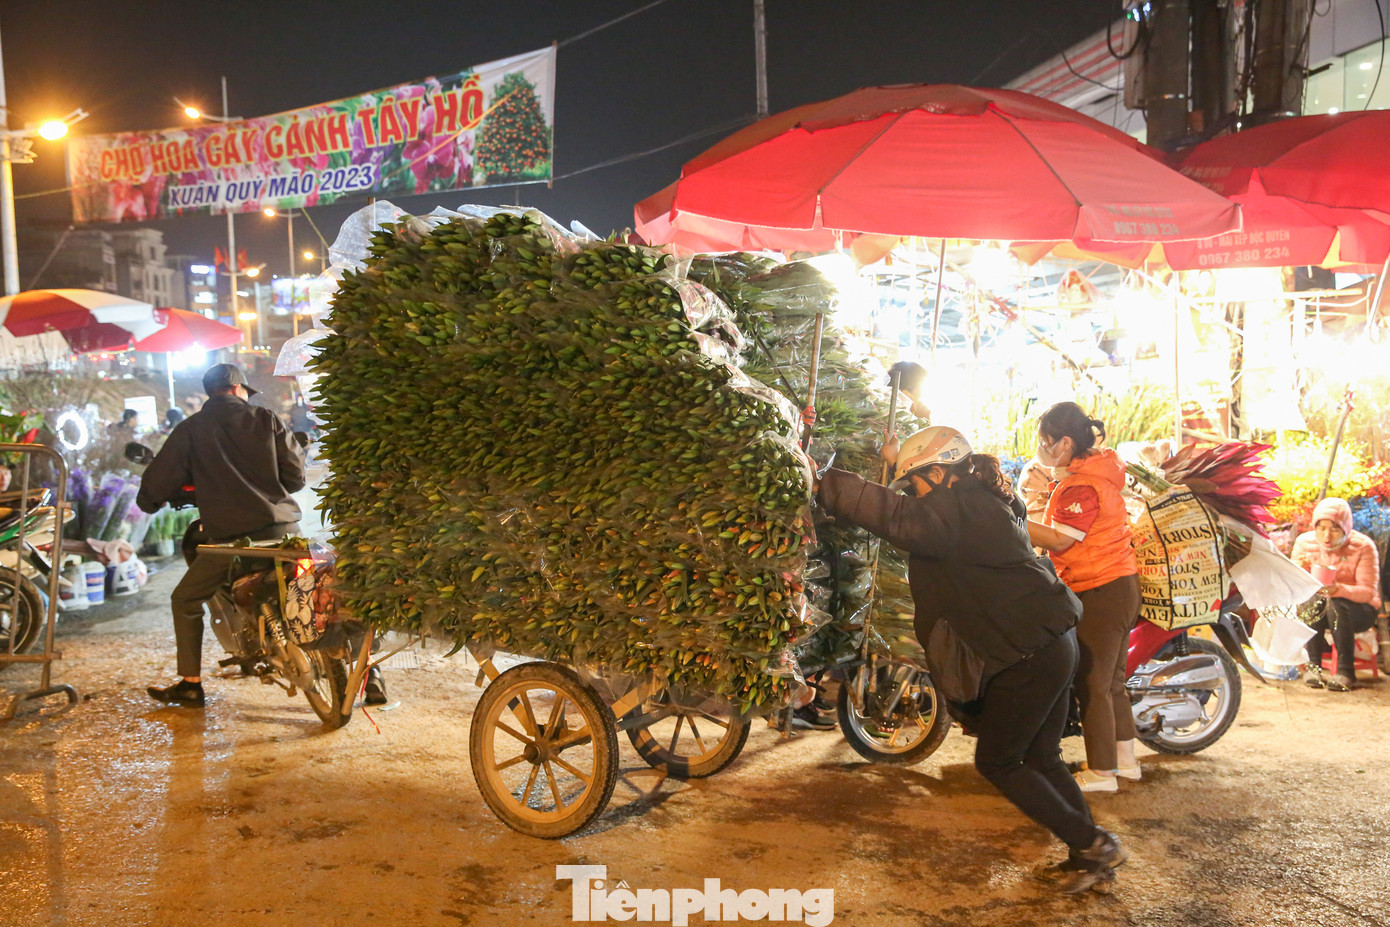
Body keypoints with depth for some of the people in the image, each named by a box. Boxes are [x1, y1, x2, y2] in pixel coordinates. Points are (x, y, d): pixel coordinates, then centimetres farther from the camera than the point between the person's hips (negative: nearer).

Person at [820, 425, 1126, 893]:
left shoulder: (960, 509, -16)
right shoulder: (984, 499, 14)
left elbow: (898, 517, -31)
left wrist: (823, 483, -29)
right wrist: (902, 461, 32)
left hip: (1031, 656, -10)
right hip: (1054, 643, 10)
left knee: (996, 762, 5)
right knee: (1040, 759, 18)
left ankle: (1092, 843, 9)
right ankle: (1093, 856, 24)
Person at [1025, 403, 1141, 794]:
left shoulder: (1081, 486, -21)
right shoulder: (1098, 466, 12)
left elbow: (1060, 539, -24)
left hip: (1100, 592, -11)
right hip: (1121, 584, 11)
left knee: (1092, 684, -1)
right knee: (1111, 679, 20)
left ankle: (1101, 772, 8)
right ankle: (1125, 759, 31)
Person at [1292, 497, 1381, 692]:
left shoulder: (1363, 547, -12)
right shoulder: (1304, 542, -4)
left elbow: (1369, 592, -18)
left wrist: (1338, 589, -38)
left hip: (1360, 611, -2)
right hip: (1319, 611, 2)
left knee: (1336, 604, -35)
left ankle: (1346, 671, -30)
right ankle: (1313, 666, -29)